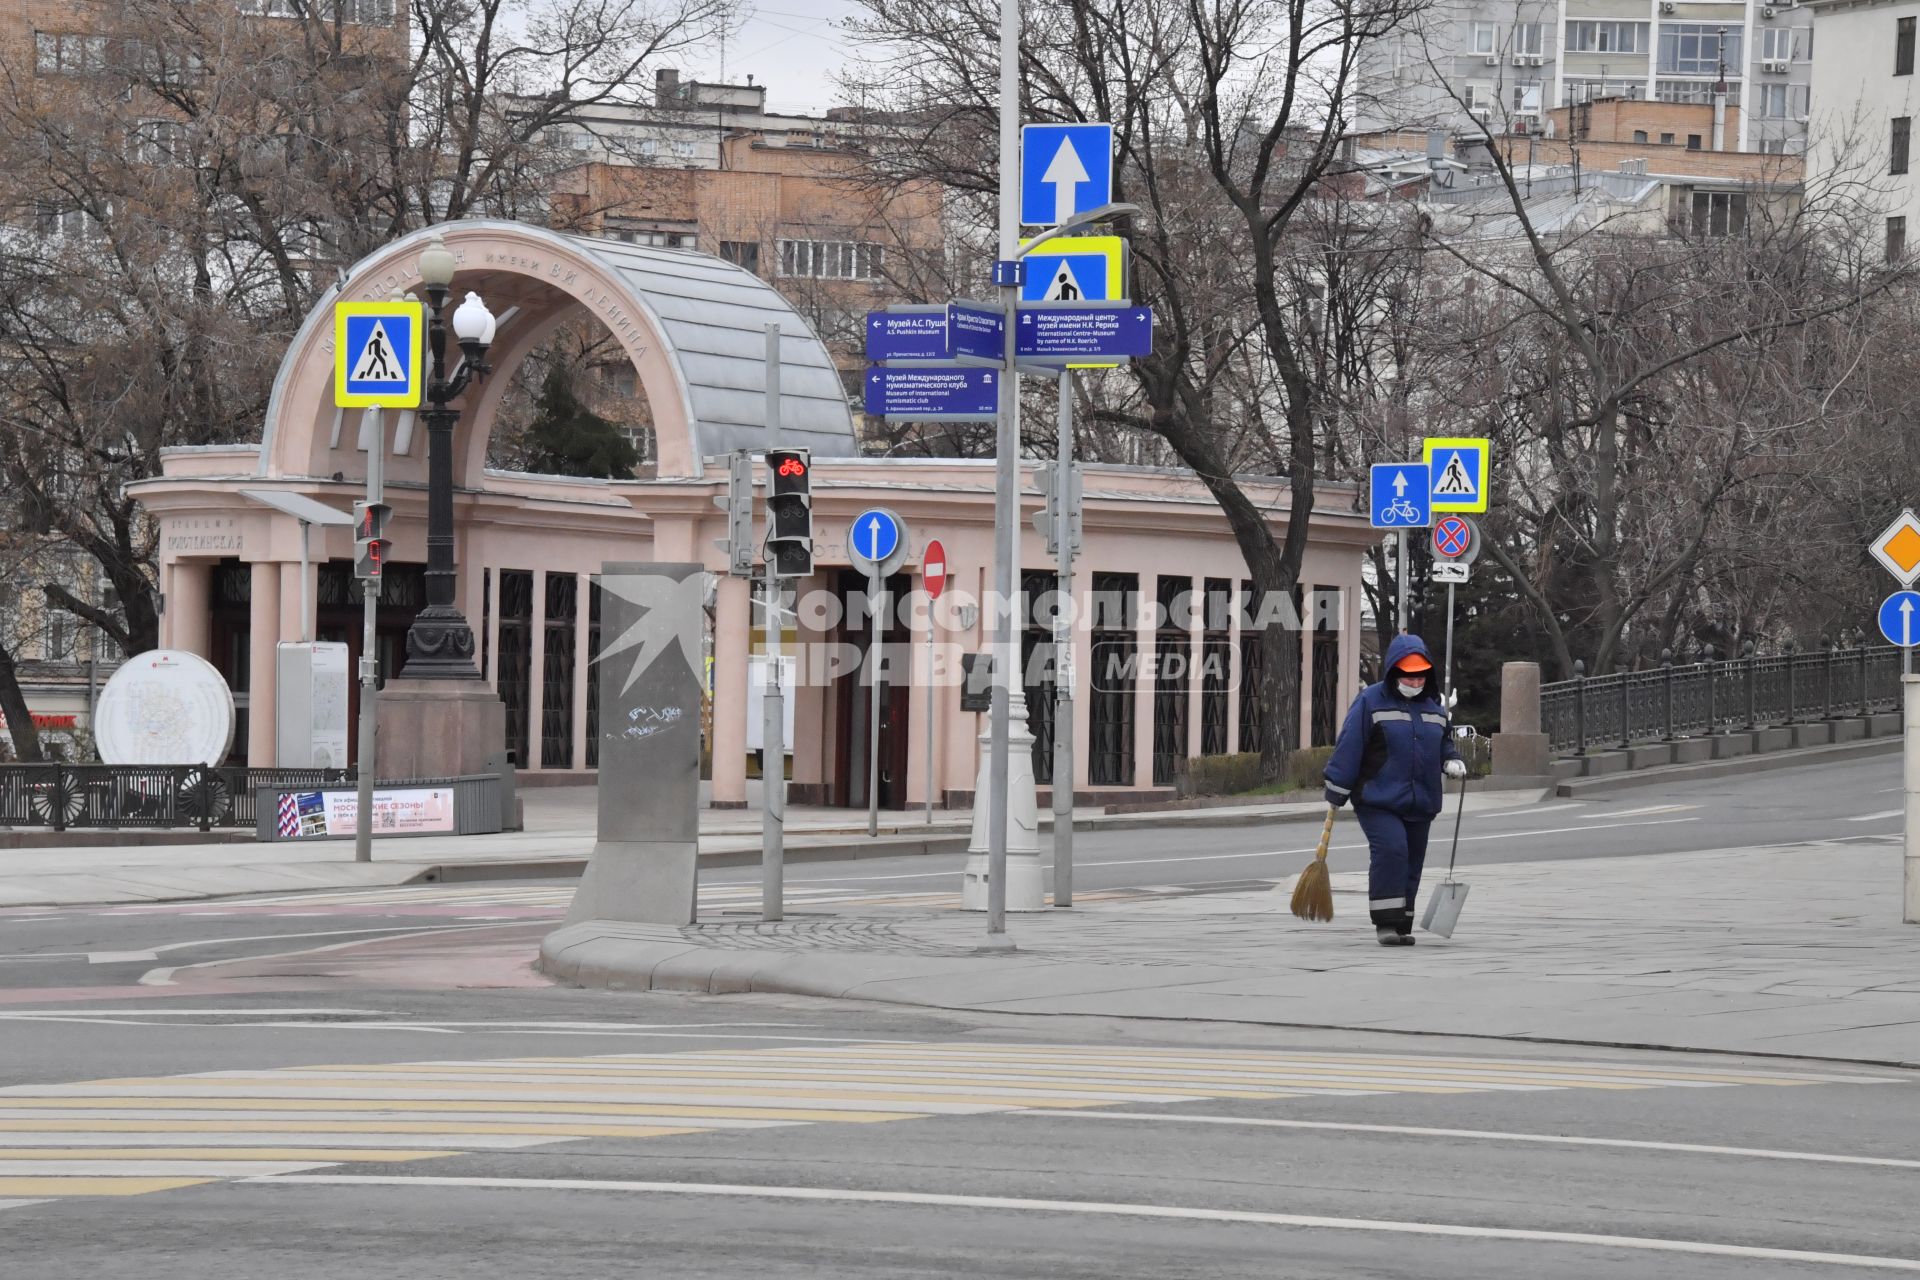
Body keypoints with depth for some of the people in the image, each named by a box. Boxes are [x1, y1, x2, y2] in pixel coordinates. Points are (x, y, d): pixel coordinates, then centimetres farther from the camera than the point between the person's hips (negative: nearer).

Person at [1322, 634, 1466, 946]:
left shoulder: (1433, 707, 13)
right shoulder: (1370, 701, -5)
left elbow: (1443, 744, 26)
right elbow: (1348, 748, -6)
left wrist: (1453, 761, 2)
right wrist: (1336, 794, -8)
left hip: (1419, 804, 6)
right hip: (1377, 800, -6)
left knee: (1411, 862, 7)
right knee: (1390, 850, -22)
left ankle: (1402, 927, 17)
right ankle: (1386, 921, -17)